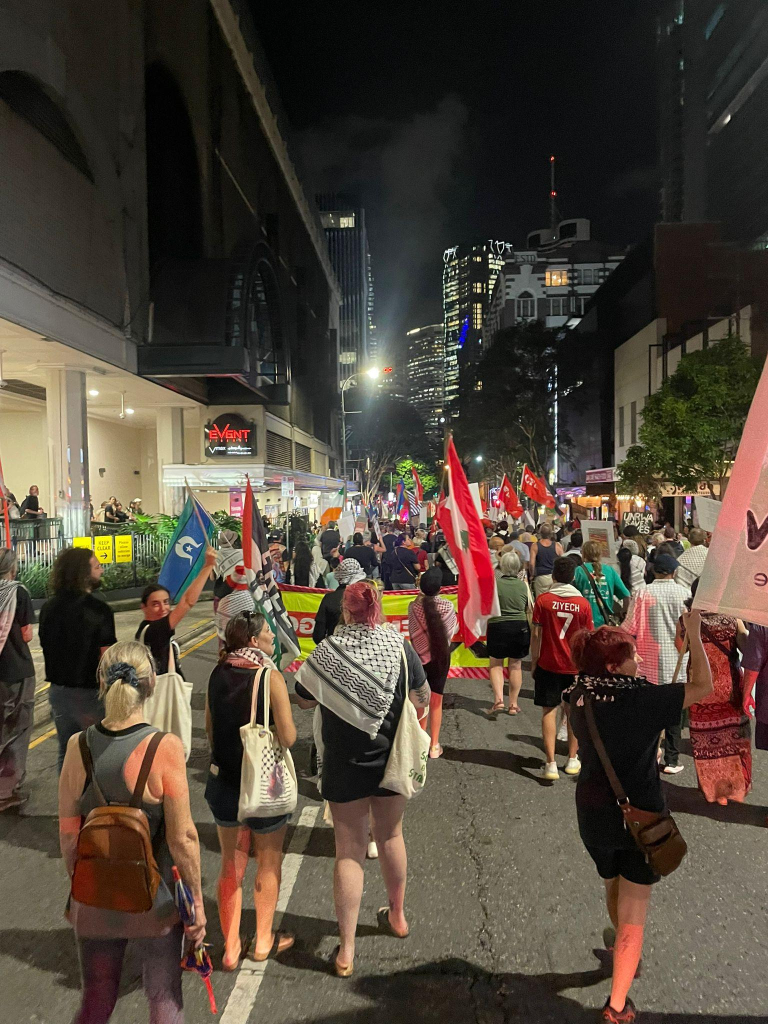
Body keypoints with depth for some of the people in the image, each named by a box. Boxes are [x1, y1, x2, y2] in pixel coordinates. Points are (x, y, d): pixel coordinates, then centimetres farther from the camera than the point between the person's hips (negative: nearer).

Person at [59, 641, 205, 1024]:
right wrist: (196, 900, -4)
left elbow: (68, 835, -3)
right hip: (154, 901, -3)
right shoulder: (165, 748, -23)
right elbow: (183, 838, -18)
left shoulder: (78, 746, -12)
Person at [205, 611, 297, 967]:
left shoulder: (218, 673, -2)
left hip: (223, 780, 5)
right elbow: (288, 737, -20)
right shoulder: (270, 676, -19)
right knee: (269, 863, 18)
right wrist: (288, 728, 0)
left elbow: (209, 729, 7)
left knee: (231, 865, 19)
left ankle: (231, 948, 30)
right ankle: (264, 941, 33)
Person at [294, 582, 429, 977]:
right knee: (391, 836, 23)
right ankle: (397, 916, 43)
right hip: (391, 759, 2)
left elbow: (303, 698, -1)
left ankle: (346, 950, 15)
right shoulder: (398, 645, -11)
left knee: (349, 850, 9)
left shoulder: (327, 651, -15)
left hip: (345, 764, -2)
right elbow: (423, 698, 0)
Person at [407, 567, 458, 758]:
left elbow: (412, 631, -4)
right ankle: (434, 745, 18)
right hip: (440, 656, 0)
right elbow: (454, 628, -3)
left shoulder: (414, 606, -15)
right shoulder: (447, 606, -15)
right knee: (436, 701, 11)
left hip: (418, 655, 0)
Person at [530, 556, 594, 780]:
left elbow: (536, 635, -7)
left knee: (549, 711, 4)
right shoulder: (583, 603, -4)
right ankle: (572, 760, 26)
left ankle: (551, 764, -1)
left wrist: (534, 661, 2)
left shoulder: (543, 600, -8)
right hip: (575, 666, 2)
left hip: (548, 665, -2)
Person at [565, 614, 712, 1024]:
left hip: (593, 816, 5)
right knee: (633, 911, 10)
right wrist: (693, 634, -8)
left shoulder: (579, 698, -9)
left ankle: (621, 949, 55)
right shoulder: (643, 699, -24)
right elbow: (703, 686, -14)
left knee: (613, 885, 30)